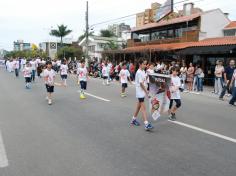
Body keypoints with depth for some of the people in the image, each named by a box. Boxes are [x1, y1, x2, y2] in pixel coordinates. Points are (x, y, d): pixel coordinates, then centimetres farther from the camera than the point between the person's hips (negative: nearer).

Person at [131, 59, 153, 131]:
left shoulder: (143, 71, 11)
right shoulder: (139, 72, -17)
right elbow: (141, 83, -19)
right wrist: (146, 91, -16)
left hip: (143, 92, 9)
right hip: (140, 92, -9)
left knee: (139, 106, 18)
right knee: (143, 108, -12)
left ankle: (134, 120, 32)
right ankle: (146, 124, -14)